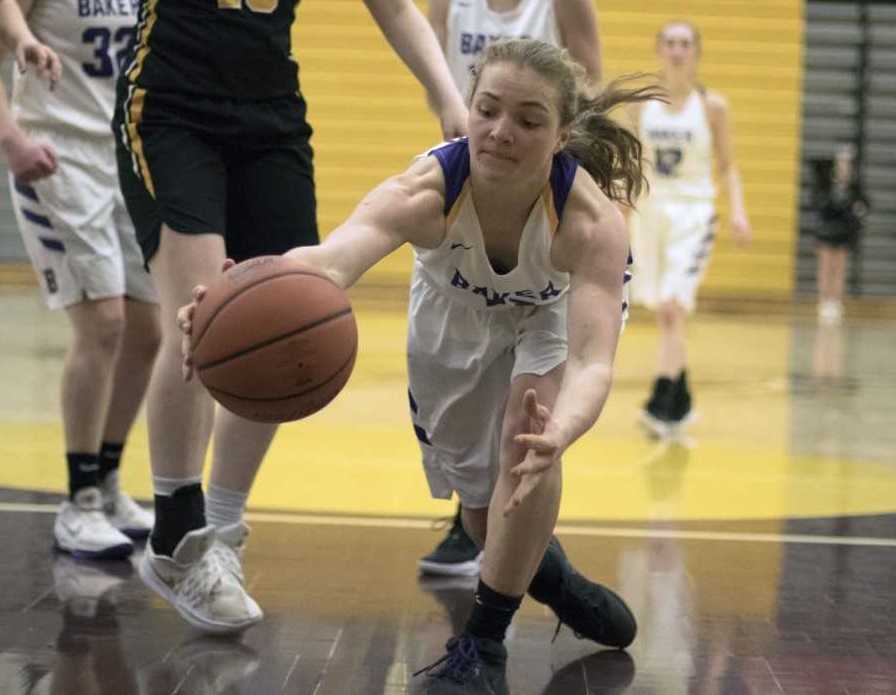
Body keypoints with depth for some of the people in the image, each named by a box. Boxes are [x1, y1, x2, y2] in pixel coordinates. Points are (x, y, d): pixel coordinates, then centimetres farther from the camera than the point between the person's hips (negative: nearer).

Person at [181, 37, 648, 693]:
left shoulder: (591, 218, -42)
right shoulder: (426, 190, -43)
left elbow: (591, 360, -55)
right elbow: (334, 256, -64)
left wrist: (555, 435, -78)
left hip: (559, 308, -2)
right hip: (454, 316, 2)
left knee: (526, 439, -30)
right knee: (484, 513, 11)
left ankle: (485, 642, -13)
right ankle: (544, 568, 47)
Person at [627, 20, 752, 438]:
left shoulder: (712, 106, -2)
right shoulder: (641, 105, 4)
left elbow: (727, 166, 4)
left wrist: (737, 210, -10)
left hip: (693, 214, -3)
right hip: (649, 212, 3)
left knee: (673, 309, -16)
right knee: (664, 315, 10)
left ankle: (661, 404, -16)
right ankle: (681, 402, 26)